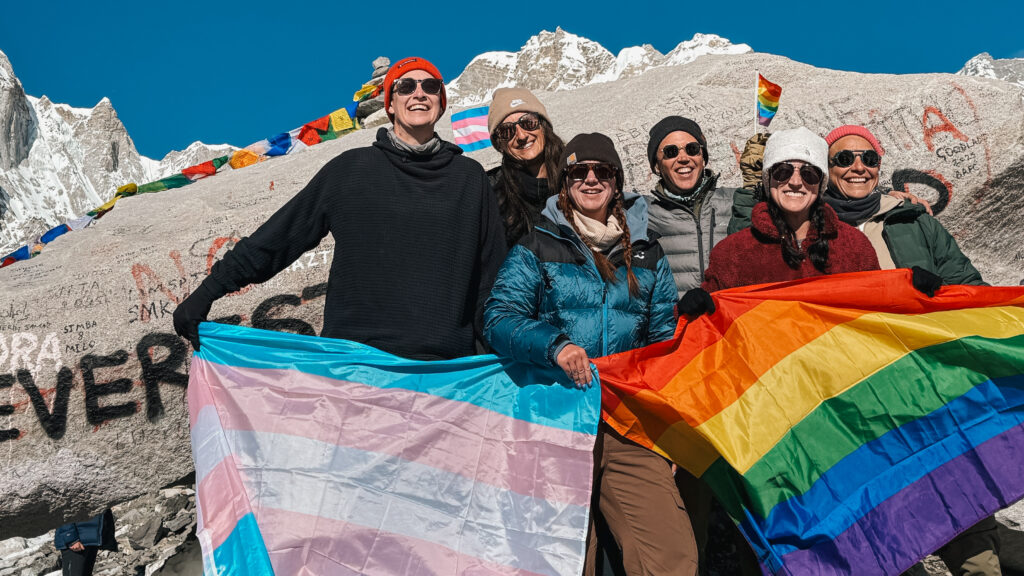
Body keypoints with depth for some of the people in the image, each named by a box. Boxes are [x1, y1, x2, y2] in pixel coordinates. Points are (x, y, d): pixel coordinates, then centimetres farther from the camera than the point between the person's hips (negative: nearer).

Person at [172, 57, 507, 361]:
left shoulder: (470, 177, 9)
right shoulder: (350, 170, 6)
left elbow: (492, 276, 14)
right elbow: (277, 238, 7)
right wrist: (204, 295, 6)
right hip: (351, 362, 0)